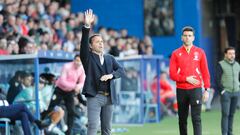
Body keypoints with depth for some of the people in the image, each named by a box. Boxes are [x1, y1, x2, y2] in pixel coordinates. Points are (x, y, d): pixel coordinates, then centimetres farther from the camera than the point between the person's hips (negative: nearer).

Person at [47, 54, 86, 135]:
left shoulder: (82, 69, -12)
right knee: (51, 109, -4)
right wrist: (74, 86, -39)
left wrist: (79, 86, -32)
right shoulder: (67, 66, -25)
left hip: (70, 92, 3)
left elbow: (82, 82, -8)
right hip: (60, 90, -3)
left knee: (72, 112, -6)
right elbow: (62, 81, -28)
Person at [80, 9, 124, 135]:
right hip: (94, 96, -4)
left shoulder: (110, 58, 16)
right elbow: (83, 44, -13)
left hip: (109, 97, 4)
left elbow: (121, 70, 6)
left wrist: (111, 75, -14)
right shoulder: (88, 58, 4)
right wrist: (87, 26, -26)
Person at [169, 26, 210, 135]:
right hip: (181, 90, 1)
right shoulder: (176, 53, 5)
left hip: (196, 89, -1)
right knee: (182, 119, 8)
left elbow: (205, 72, 4)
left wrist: (207, 89, -3)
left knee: (196, 118, -10)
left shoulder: (200, 52, 5)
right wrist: (186, 79, -13)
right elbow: (172, 74, 0)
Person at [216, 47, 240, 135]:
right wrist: (222, 90, -12)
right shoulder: (221, 65, -3)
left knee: (232, 114, 6)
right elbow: (217, 79, -7)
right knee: (225, 114, -10)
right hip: (226, 93, -5)